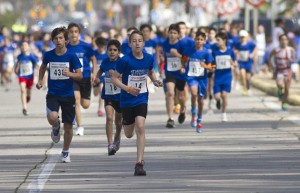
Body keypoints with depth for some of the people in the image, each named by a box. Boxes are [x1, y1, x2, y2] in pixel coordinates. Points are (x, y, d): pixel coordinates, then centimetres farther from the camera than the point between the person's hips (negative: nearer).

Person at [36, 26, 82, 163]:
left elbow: (80, 75, -7)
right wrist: (40, 80, 10)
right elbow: (43, 67, 21)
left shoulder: (72, 56, -8)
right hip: (52, 94, 0)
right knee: (52, 118, -27)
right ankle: (56, 128, 11)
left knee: (68, 126, 5)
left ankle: (65, 152, 27)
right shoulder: (48, 55, -2)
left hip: (68, 95, 0)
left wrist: (70, 73, -26)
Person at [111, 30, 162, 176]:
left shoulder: (149, 59, -4)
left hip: (142, 99, 1)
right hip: (127, 100, -1)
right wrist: (128, 89, -25)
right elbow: (114, 78, -12)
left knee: (140, 127, -19)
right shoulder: (125, 60, -16)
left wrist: (155, 81, -2)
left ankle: (139, 164, -17)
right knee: (129, 134, 12)